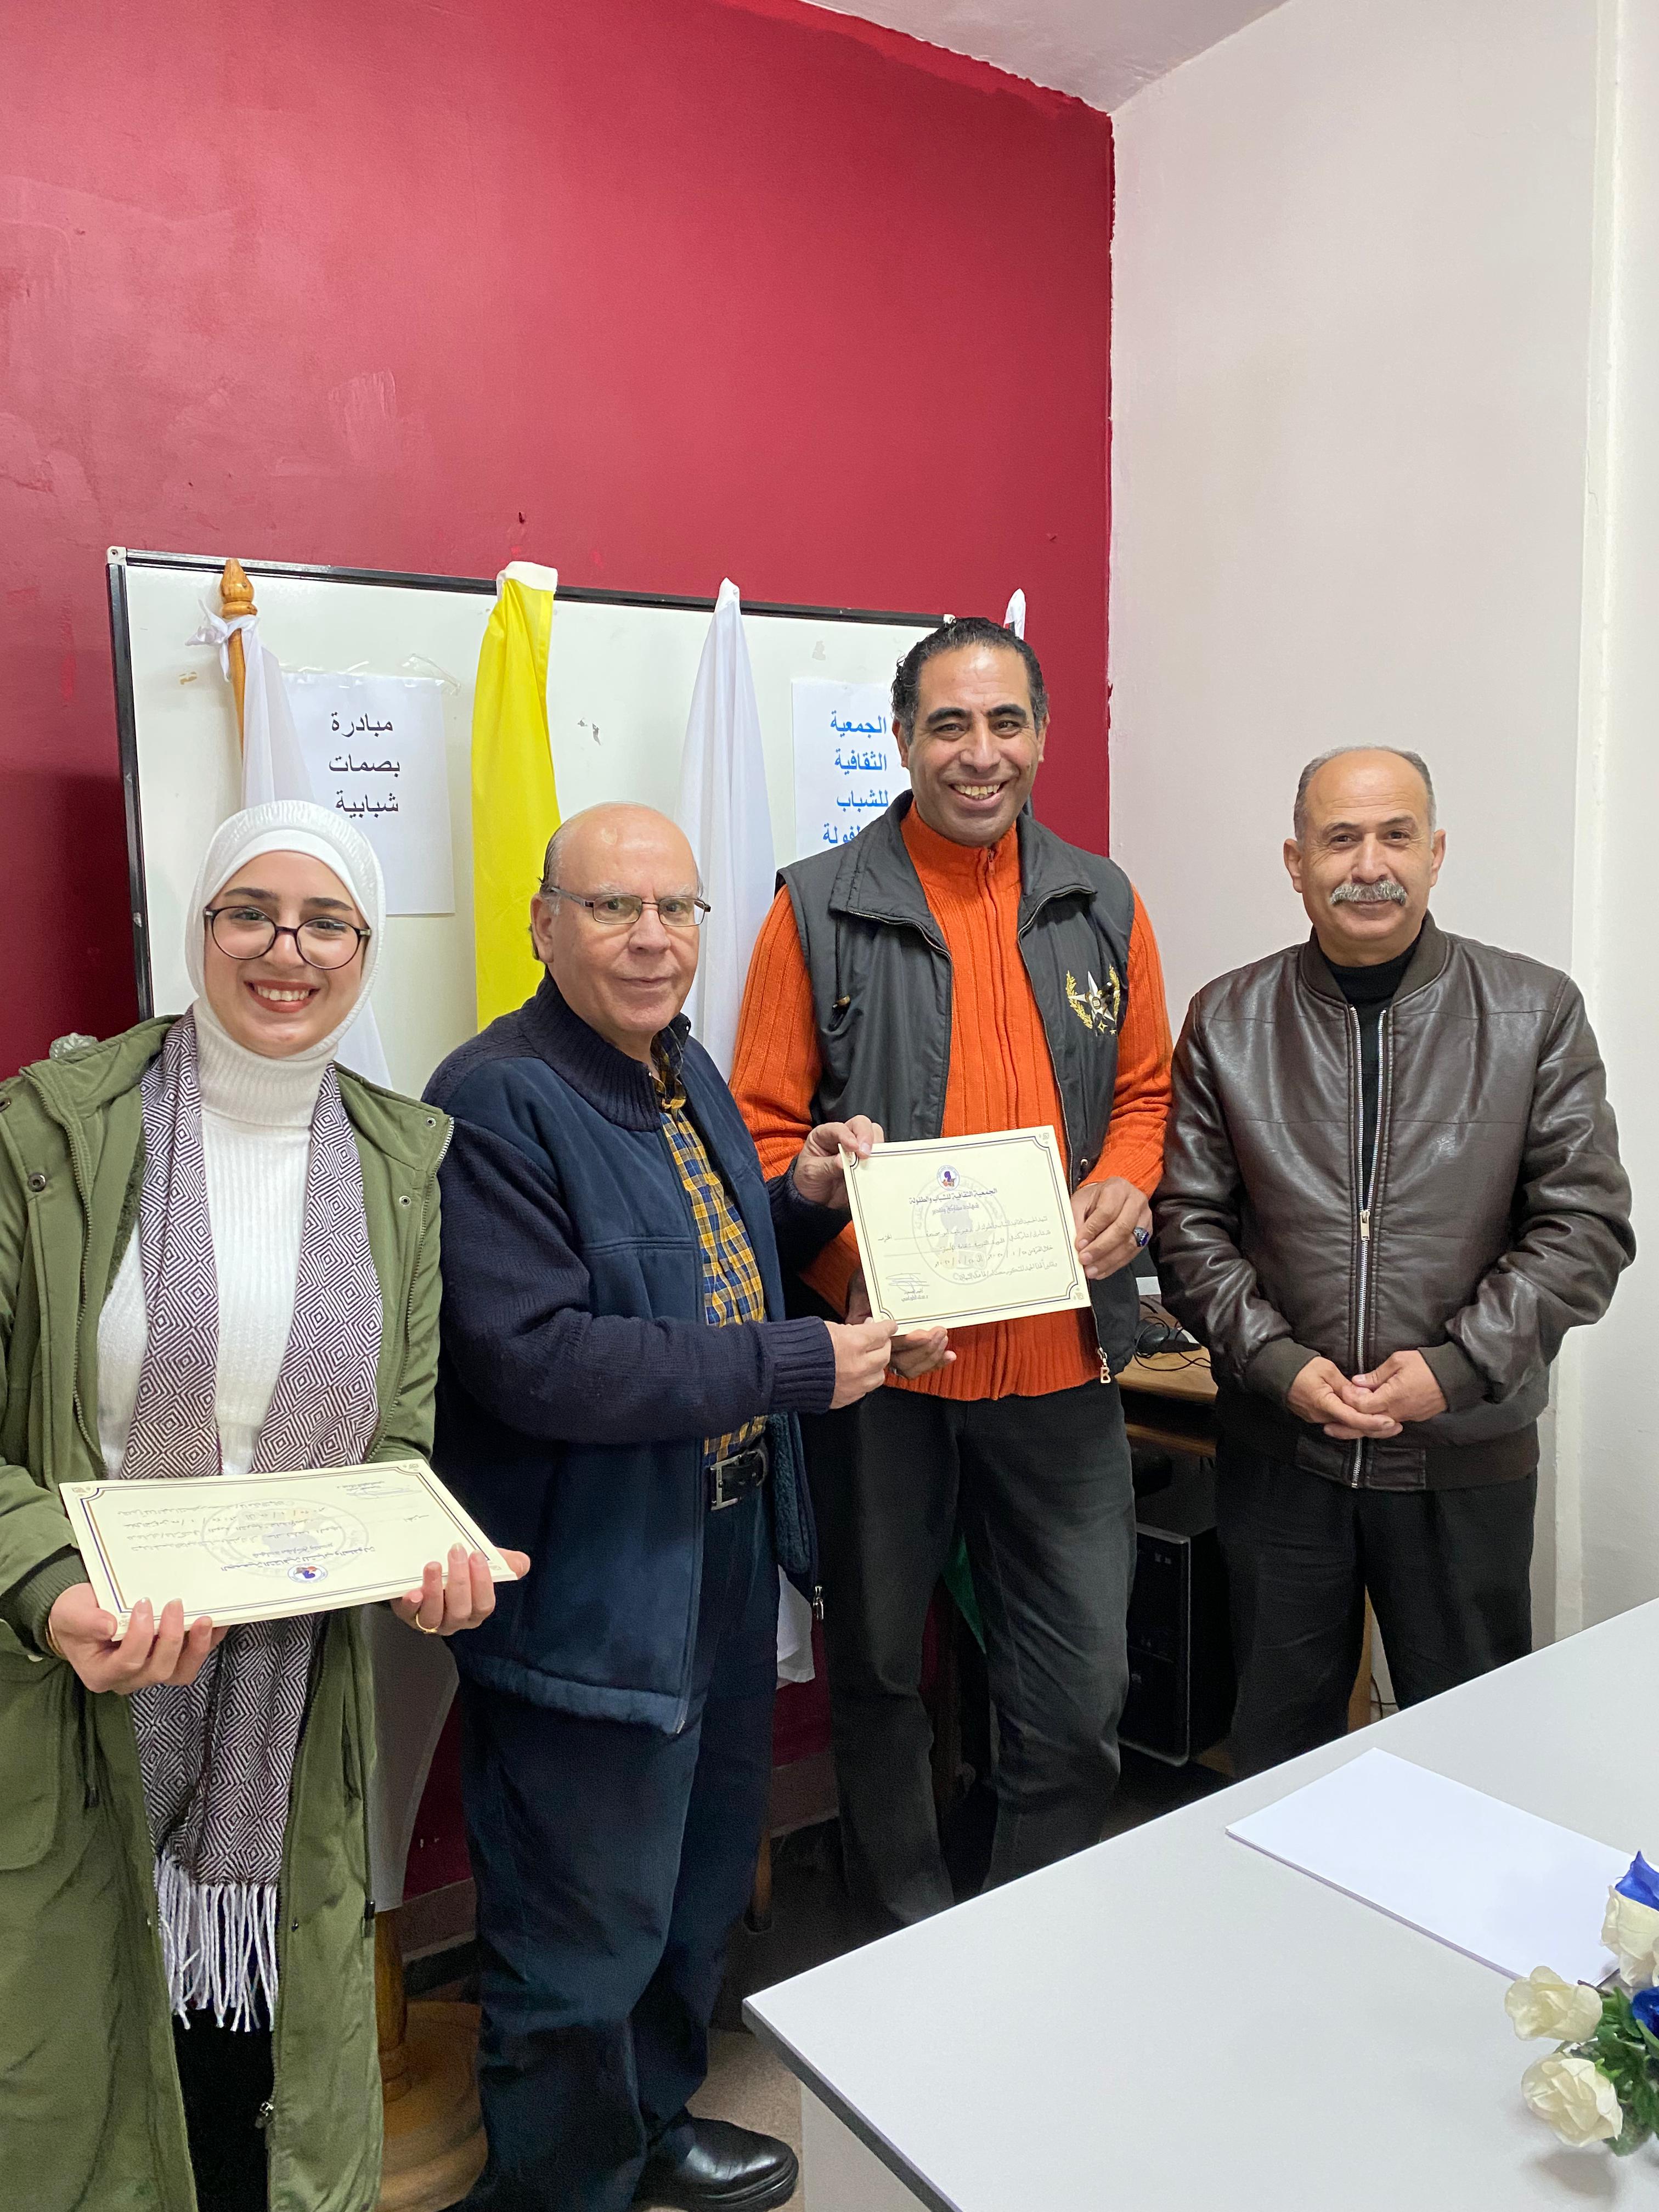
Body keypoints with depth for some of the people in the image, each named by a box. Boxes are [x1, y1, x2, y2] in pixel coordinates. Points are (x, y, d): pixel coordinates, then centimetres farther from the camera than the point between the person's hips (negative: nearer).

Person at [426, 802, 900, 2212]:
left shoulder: (686, 1070, 9)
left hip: (726, 1552, 9)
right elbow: (536, 1358, -28)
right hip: (590, 1590, -9)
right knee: (588, 1932, 8)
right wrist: (800, 1366, -24)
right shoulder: (499, 1103, -20)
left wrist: (804, 1203, 1)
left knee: (703, 1878, 25)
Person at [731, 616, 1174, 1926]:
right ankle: (909, 1935, 40)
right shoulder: (820, 908, -3)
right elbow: (767, 1129, -4)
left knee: (1083, 1692, 9)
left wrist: (1125, 1182, -6)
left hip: (1061, 1355, 3)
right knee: (879, 1667, 16)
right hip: (884, 1353, -2)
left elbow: (1143, 1088, 16)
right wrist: (853, 1273, -18)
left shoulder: (1102, 905, 7)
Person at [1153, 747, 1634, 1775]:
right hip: (1279, 1449, 1)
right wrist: (1278, 1364, -12)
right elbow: (1190, 1225, 0)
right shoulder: (1229, 1021, 1)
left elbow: (1586, 1225, -4)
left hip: (1470, 1457, 0)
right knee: (1278, 1738, 16)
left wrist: (1456, 1366, -13)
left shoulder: (1537, 1013, -1)